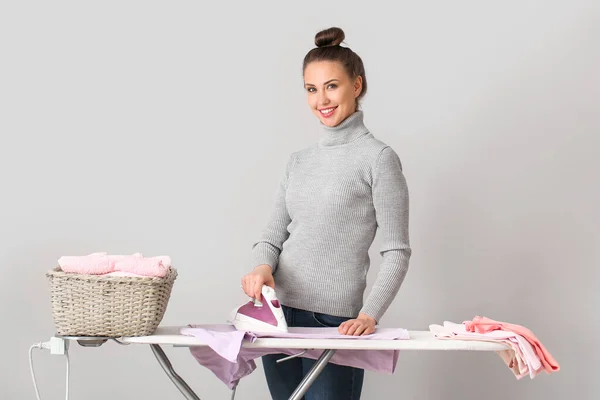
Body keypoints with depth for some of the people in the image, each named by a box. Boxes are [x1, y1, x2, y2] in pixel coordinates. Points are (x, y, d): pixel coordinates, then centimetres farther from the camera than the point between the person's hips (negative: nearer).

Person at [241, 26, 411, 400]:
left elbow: (397, 252, -6)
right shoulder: (299, 161, 13)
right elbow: (274, 234, 12)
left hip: (335, 322, -5)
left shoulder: (379, 158, -4)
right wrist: (261, 267, -10)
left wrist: (370, 315, -17)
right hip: (278, 312, 5)